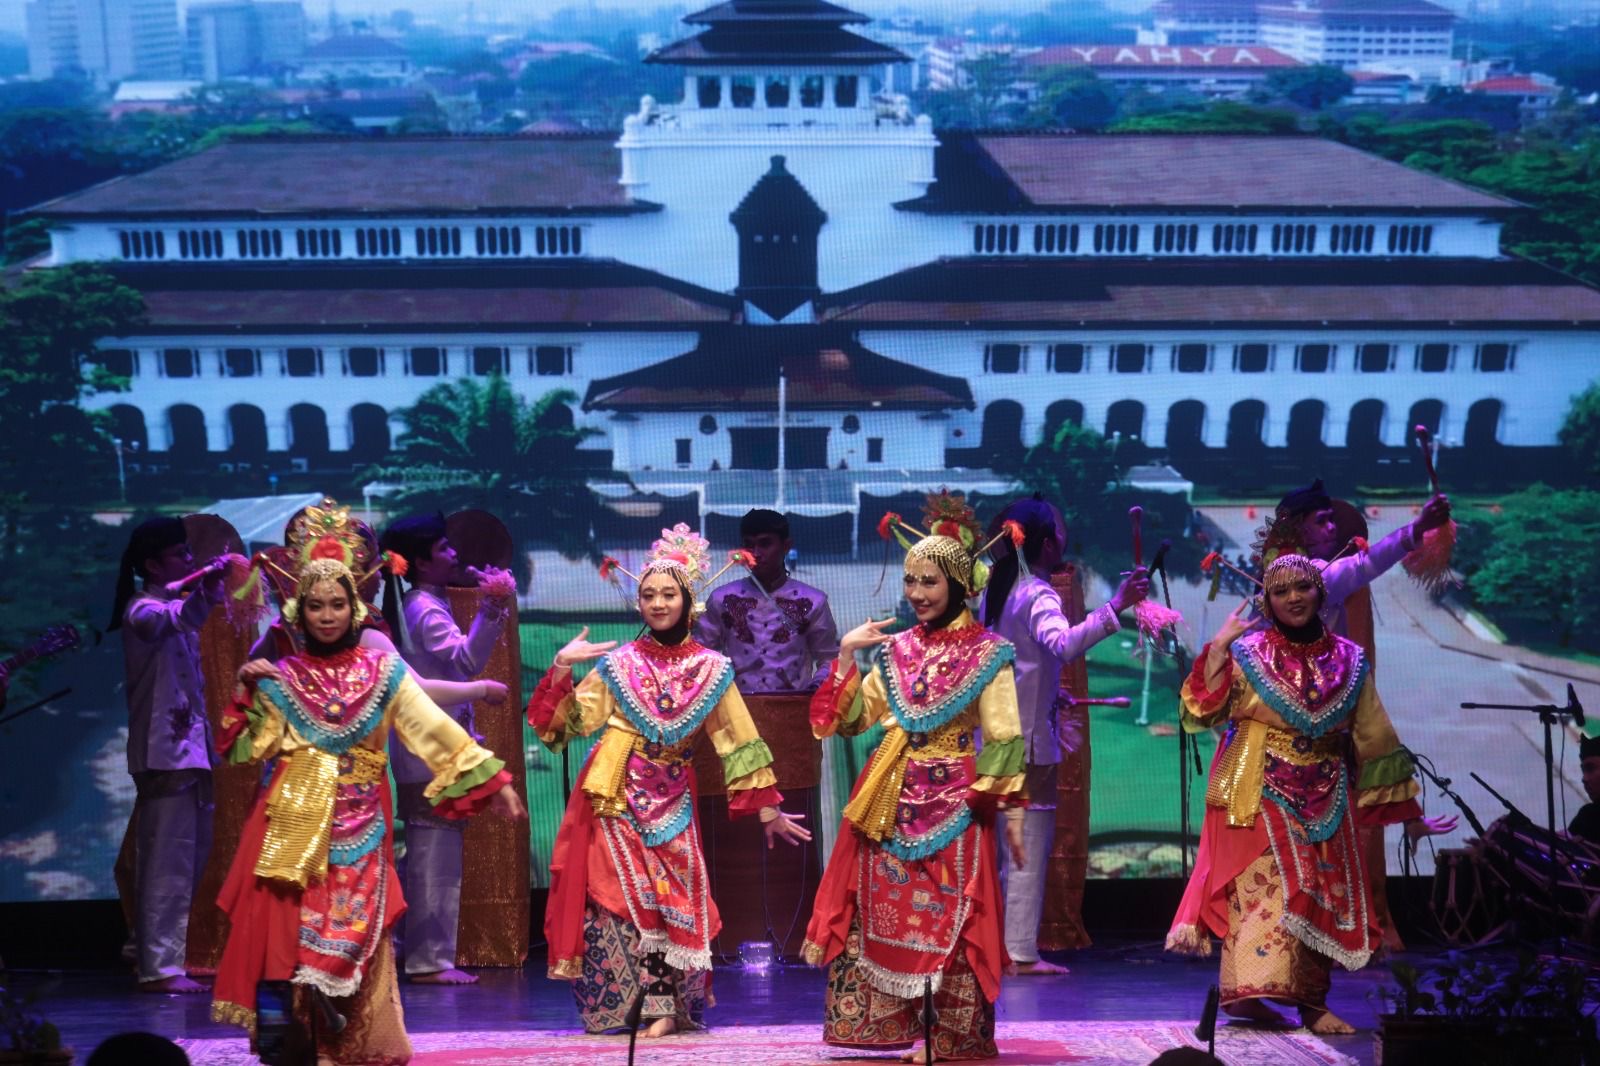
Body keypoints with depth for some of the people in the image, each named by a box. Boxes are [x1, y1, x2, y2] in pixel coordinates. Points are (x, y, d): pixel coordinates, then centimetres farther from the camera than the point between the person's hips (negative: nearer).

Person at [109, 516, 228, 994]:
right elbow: (167, 621, -34)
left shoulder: (177, 602, 18)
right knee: (168, 863, -9)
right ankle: (160, 967, -7)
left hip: (189, 748, 9)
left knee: (191, 861, 13)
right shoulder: (143, 609, -11)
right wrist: (204, 598, -49)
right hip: (165, 751, -9)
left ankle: (177, 957, 21)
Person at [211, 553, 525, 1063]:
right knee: (285, 924, -6)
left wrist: (493, 781, -4)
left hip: (358, 826, 0)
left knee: (353, 929, -1)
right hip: (294, 822, 0)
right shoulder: (280, 677, 6)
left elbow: (437, 729, 1)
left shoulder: (384, 671, 4)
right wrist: (246, 694, -9)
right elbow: (247, 750, 2)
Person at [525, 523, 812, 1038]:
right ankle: (621, 1006, 7)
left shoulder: (711, 668, 3)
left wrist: (767, 809, 4)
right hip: (615, 794, 0)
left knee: (668, 896, -4)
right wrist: (561, 669, -15)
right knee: (616, 892, -3)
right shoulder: (618, 663, 3)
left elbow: (739, 740, 4)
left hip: (670, 797, 0)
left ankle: (665, 1007, 5)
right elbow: (567, 721, -1)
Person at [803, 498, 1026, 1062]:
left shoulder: (987, 654, -4)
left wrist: (1011, 815, -8)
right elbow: (846, 718, 10)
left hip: (953, 804, -5)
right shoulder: (894, 649, 10)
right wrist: (846, 654, 2)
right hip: (890, 802, 5)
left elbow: (1004, 743, -6)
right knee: (881, 916, 6)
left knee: (949, 922, -1)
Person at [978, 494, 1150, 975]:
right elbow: (1063, 644, -37)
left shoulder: (995, 591, 10)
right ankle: (1021, 953, 1)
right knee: (1030, 844, -2)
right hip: (1029, 738, -9)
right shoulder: (1038, 595, -16)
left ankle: (1001, 942, 25)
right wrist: (1115, 607, -46)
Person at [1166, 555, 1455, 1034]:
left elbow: (1376, 741, 10)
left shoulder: (1348, 661, 7)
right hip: (1262, 796, -3)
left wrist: (1408, 812, 10)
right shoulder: (1248, 652, -1)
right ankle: (1250, 988, -12)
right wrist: (1218, 647, -17)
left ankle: (1312, 1002, 11)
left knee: (1323, 895, 3)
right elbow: (1203, 713, -13)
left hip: (1325, 800, 4)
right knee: (1268, 885, -13)